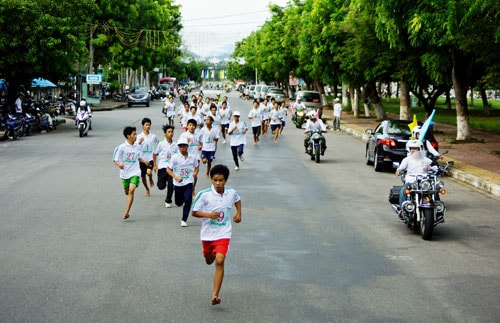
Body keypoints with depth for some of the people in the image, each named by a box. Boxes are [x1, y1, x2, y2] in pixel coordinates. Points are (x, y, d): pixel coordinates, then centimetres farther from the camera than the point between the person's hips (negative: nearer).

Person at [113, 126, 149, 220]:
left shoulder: (138, 146, 3)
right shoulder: (122, 147, -9)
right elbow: (115, 159, -7)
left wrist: (144, 162, 3)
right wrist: (119, 165, -28)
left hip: (135, 172, 0)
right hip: (125, 173, 0)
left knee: (131, 191, -18)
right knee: (127, 192, 14)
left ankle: (126, 212, -19)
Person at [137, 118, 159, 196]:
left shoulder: (154, 136, 3)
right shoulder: (139, 137, -1)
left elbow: (157, 148, 14)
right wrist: (139, 142, -28)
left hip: (150, 158, -1)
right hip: (142, 159, 1)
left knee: (149, 172, -26)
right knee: (143, 176, 11)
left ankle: (151, 179, 10)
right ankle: (147, 189, 36)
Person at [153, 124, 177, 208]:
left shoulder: (175, 145, 3)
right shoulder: (161, 144, -3)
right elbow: (155, 154, 6)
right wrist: (155, 165, 2)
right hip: (162, 167, -1)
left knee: (171, 185, -8)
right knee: (161, 186, -4)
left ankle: (168, 201, 10)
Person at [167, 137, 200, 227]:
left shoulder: (193, 157, -3)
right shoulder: (175, 158, -10)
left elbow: (197, 167, 14)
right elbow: (168, 169, -5)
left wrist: (195, 172, -7)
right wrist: (176, 177, -18)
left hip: (189, 183, 0)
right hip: (178, 184, 0)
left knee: (188, 201, -17)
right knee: (178, 203, 13)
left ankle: (184, 220, -2)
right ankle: (183, 198, 53)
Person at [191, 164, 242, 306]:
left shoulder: (232, 193, -5)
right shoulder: (204, 195, -15)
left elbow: (237, 200, 20)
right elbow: (194, 212, -9)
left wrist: (238, 214, 9)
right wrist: (208, 215, -24)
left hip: (223, 234, -1)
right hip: (207, 234, 1)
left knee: (219, 261, -17)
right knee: (209, 261, 20)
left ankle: (215, 295, -17)